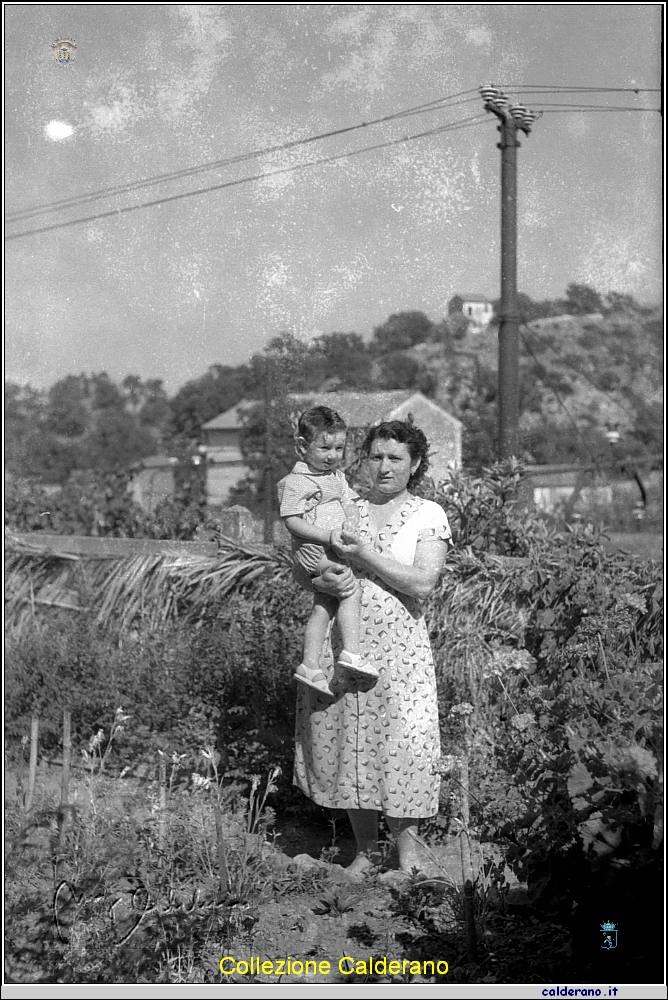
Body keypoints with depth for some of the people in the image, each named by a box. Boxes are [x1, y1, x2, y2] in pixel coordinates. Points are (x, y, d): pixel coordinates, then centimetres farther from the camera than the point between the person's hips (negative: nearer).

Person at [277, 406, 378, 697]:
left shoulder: (337, 476, 15)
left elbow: (349, 503, 17)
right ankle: (351, 652, -23)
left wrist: (350, 524, -6)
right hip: (313, 552, -8)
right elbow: (291, 521, -15)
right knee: (351, 588, -21)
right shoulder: (296, 482, -11)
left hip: (333, 552, 8)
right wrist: (330, 535, -21)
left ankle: (310, 665, 11)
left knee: (323, 607, 7)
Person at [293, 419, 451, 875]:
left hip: (398, 646, -3)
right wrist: (325, 580, -13)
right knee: (346, 740, 6)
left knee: (401, 741, -5)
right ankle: (366, 849, 20)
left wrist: (364, 555, -14)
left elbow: (422, 583, -11)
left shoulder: (429, 515, 2)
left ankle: (408, 845, 12)